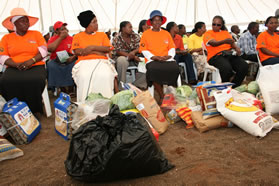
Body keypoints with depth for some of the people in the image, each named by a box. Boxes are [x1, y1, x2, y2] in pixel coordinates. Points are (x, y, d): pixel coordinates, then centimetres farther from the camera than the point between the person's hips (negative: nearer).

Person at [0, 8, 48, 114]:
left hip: (35, 66, -1)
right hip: (14, 68, 1)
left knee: (35, 81, -36)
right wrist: (17, 64, -14)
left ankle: (33, 111, -18)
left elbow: (43, 51, 3)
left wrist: (31, 61, -14)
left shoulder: (36, 34, 15)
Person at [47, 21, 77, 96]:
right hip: (56, 61, 0)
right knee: (51, 65, -31)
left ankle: (71, 89, -18)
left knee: (74, 64, -31)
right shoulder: (53, 39, 10)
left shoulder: (71, 38, 10)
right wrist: (61, 38, -8)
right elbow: (50, 49, -10)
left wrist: (73, 57, -21)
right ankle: (63, 89, -21)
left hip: (69, 60, 0)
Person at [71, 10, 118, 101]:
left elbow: (108, 48, 5)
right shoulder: (77, 36, 18)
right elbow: (77, 51, 0)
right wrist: (97, 52, -4)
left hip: (101, 61, 1)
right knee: (85, 76, -36)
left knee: (105, 75, -34)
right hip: (84, 62, -1)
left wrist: (92, 47, -8)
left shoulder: (102, 35, 21)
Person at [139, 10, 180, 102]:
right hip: (152, 60, -2)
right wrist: (154, 57, -11)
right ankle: (162, 96, -24)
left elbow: (172, 48, 17)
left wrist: (169, 55, -5)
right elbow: (144, 50, 4)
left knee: (175, 68, -31)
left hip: (167, 59, 2)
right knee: (153, 70, -37)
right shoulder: (146, 34, 12)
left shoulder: (166, 33, 23)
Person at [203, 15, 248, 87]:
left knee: (244, 66, -23)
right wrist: (224, 41, -27)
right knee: (227, 68, -37)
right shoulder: (208, 33, 11)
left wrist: (236, 48, -8)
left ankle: (234, 87, -10)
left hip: (229, 54, 5)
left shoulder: (226, 32, 27)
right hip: (216, 56, -5)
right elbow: (214, 43, -8)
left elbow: (232, 43, 16)